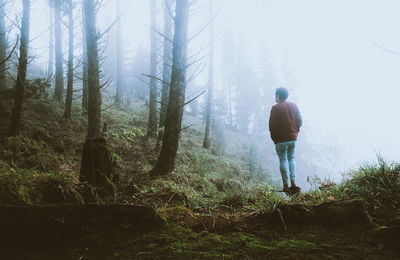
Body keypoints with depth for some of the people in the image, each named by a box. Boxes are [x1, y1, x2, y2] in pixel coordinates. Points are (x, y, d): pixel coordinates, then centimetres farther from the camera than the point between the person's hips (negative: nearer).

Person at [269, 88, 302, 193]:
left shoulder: (275, 108, -11)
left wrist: (274, 138, 2)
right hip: (293, 138, 5)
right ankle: (293, 182, 3)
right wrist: (295, 132, 15)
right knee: (291, 158, 16)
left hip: (280, 139, -4)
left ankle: (286, 185, 3)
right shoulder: (294, 106, 4)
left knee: (283, 160, 4)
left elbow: (272, 125, -10)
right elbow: (299, 121, 6)